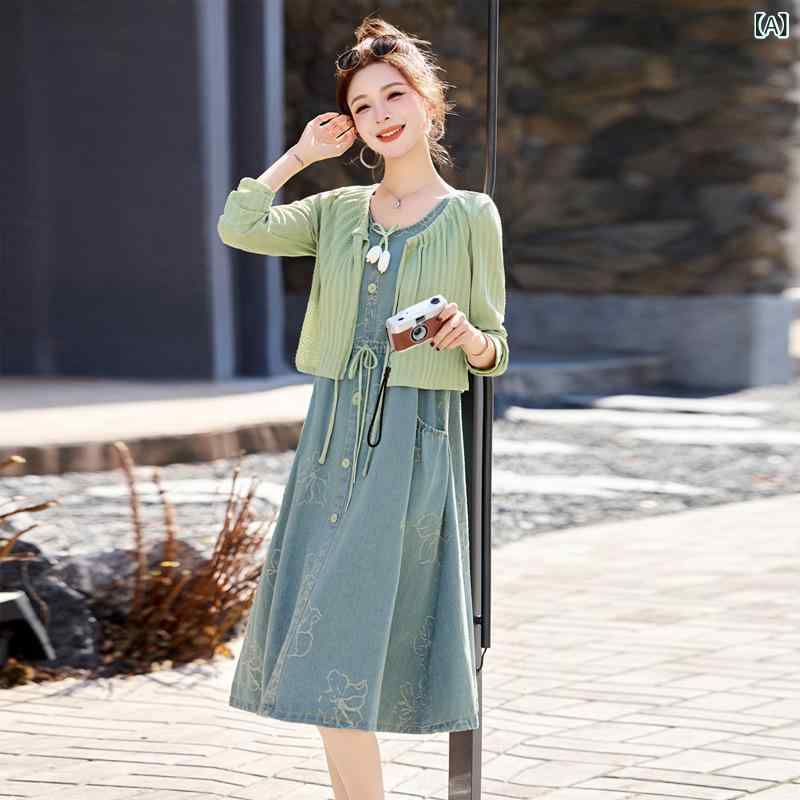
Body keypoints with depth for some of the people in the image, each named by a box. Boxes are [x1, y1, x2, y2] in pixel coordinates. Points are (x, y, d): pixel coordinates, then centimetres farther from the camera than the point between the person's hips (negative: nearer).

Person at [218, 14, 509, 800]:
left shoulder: (471, 216, 2)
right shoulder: (337, 210, 12)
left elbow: (494, 351, 5)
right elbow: (239, 228, -3)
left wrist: (470, 340, -17)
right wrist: (300, 153, 5)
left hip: (418, 439, -4)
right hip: (334, 437, 4)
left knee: (340, 654, -7)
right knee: (325, 650, 4)